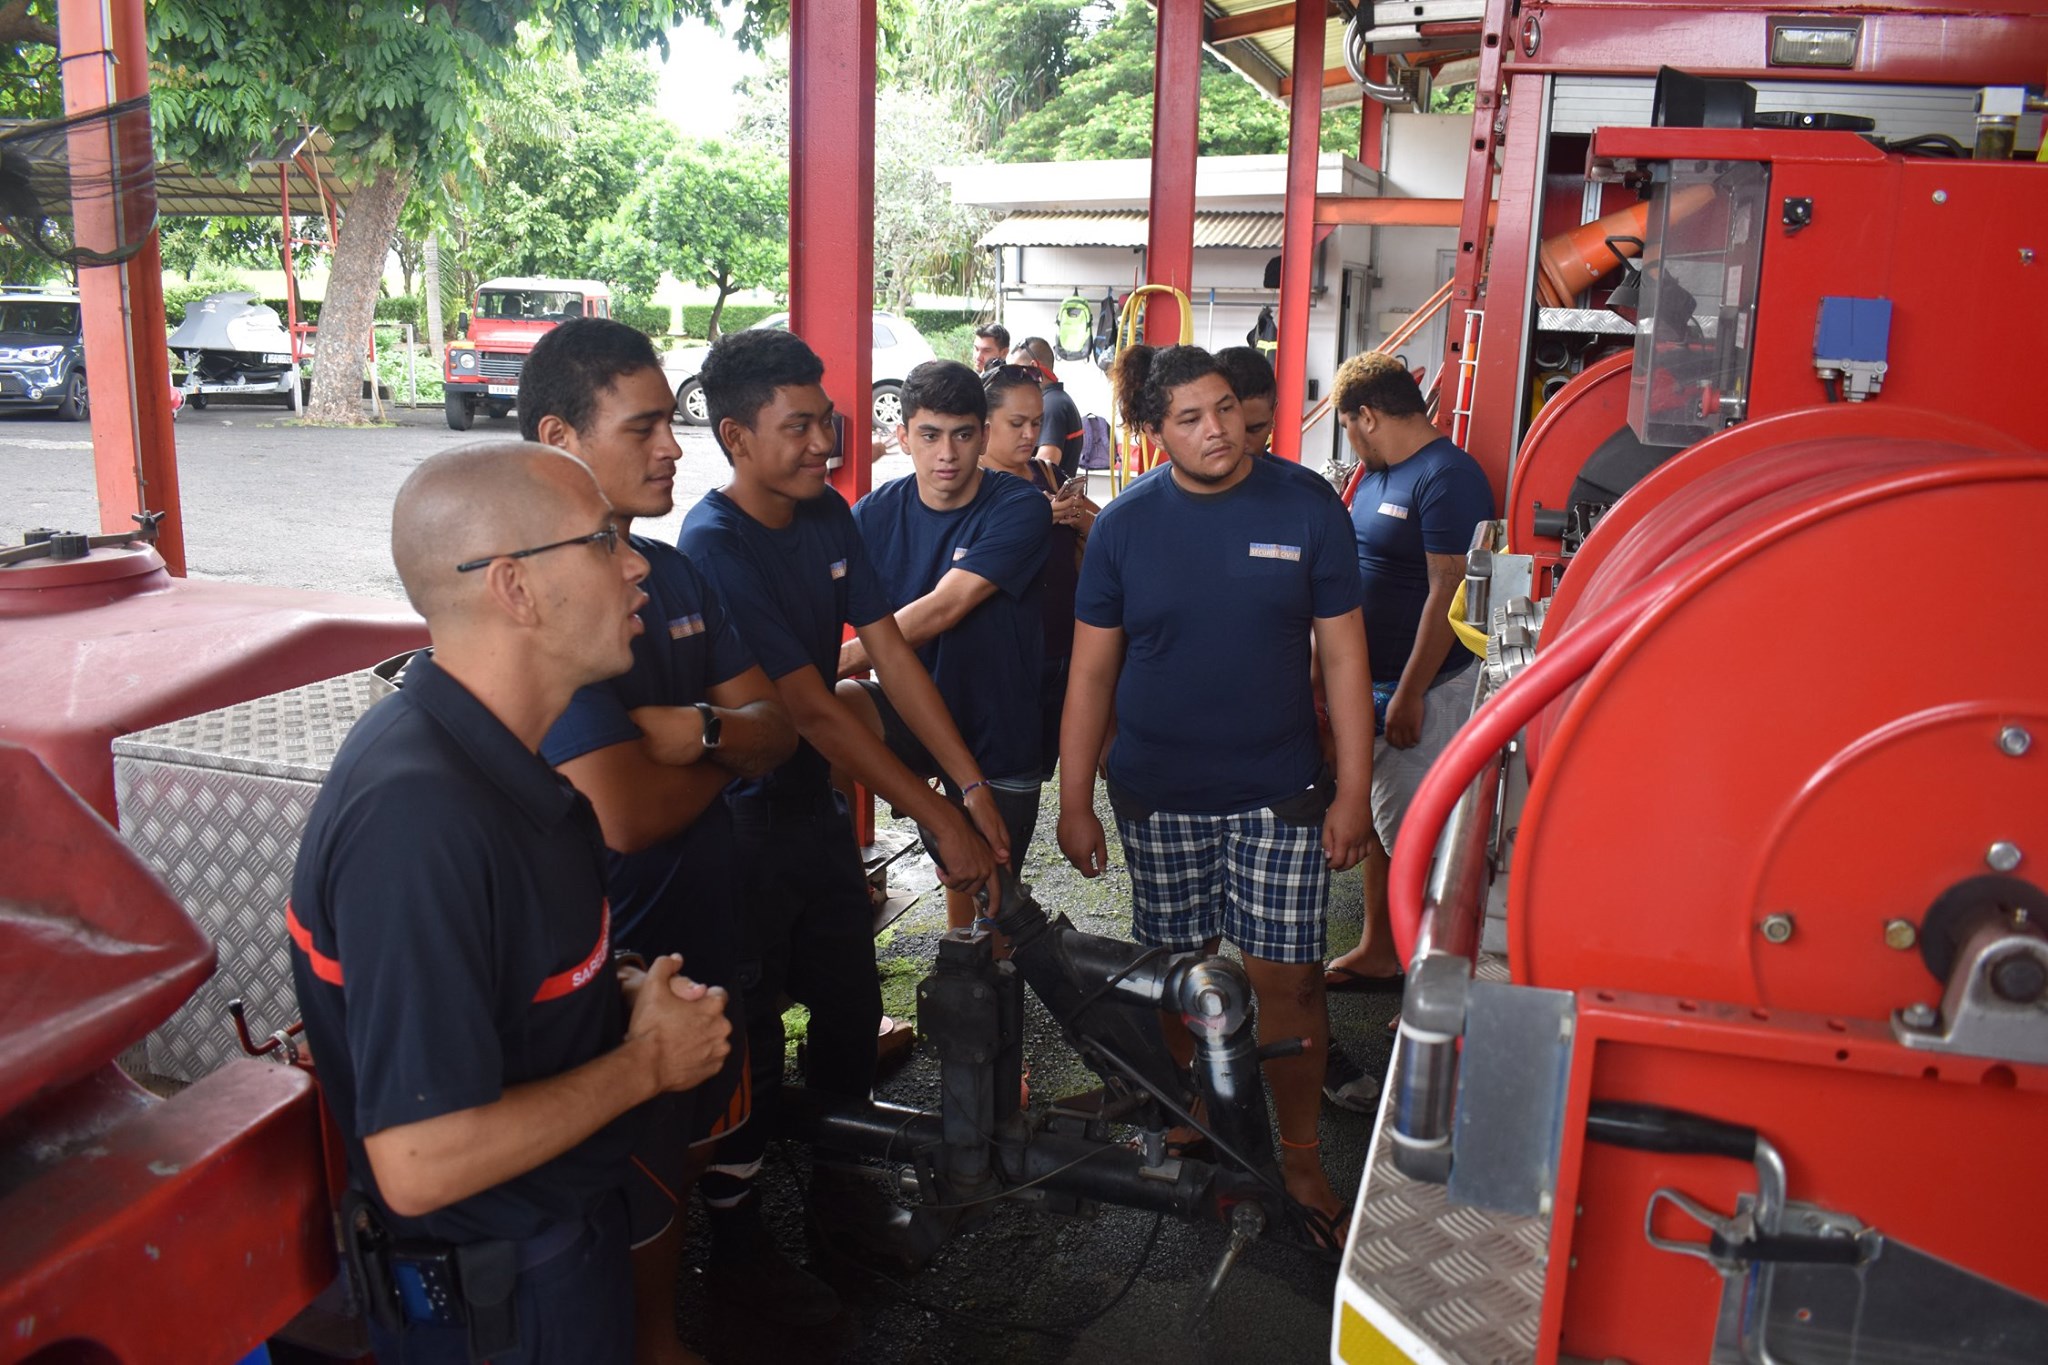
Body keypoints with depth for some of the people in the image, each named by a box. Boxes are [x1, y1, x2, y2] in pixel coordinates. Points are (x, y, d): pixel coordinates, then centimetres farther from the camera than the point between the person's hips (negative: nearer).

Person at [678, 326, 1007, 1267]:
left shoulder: (827, 515, 0)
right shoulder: (714, 545, -23)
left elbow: (890, 652, -2)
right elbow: (814, 711, -25)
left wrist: (973, 786, -8)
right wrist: (938, 819, -23)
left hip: (814, 803, 7)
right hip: (740, 824, -7)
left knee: (851, 1003, 14)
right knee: (750, 1024, 7)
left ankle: (841, 1187, 33)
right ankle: (732, 1193, 30)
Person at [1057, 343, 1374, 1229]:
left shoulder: (1307, 514, -3)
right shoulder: (1125, 524, -1)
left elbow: (1344, 659, 0)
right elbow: (1091, 671, 1)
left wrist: (1352, 793, -4)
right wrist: (1074, 803, -1)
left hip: (1277, 792, -1)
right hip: (1158, 794, 1)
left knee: (1286, 980, 2)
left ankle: (1299, 1150, 22)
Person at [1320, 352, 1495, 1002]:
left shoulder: (1447, 478, -17)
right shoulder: (1376, 475, 13)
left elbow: (1448, 593, -22)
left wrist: (1408, 696, -22)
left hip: (1424, 691, -9)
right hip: (1371, 682, 9)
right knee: (1380, 824, 18)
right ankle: (1377, 953, 31)